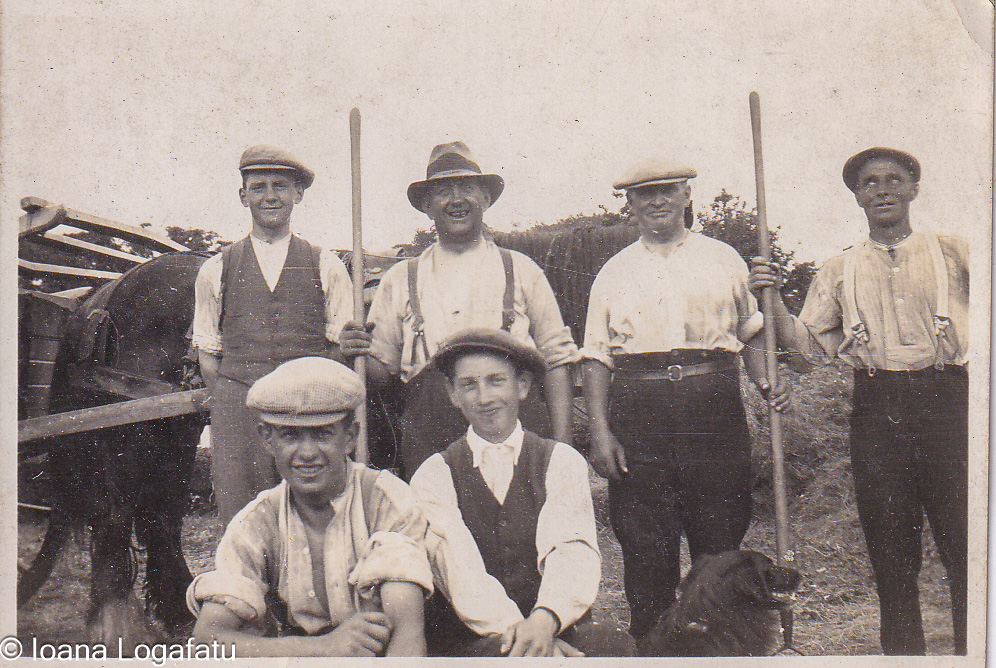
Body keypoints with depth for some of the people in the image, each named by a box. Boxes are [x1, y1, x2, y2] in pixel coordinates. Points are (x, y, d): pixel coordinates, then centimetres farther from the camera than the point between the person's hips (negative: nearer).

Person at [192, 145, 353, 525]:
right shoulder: (216, 271, 13)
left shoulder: (327, 268, 11)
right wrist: (234, 406, -2)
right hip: (237, 405, 1)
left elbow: (341, 348, 10)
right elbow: (207, 354, 13)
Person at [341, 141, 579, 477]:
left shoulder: (521, 271, 11)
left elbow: (556, 360, 9)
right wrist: (359, 354, -9)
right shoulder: (399, 280, 12)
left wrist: (561, 448, 1)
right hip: (430, 446, 1)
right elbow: (380, 369, 14)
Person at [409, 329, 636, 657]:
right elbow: (456, 564, -9)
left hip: (555, 627, 2)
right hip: (467, 639, -2)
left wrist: (545, 619, -30)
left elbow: (573, 551, -8)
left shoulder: (562, 461, 8)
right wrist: (511, 627, -28)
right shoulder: (433, 475, 6)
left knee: (612, 644, -29)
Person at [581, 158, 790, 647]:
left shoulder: (723, 260, 12)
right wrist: (599, 431, -3)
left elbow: (752, 332, 17)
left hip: (714, 410, 0)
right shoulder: (614, 272, 12)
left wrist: (767, 385, -1)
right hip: (638, 416, 0)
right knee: (645, 550, 3)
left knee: (721, 547, 4)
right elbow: (596, 356, 8)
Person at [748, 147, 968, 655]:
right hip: (876, 411, 1)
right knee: (891, 556, 6)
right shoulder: (838, 272, 13)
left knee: (965, 546, -2)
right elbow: (808, 351, 8)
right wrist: (771, 300, -2)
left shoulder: (952, 253, 10)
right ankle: (904, 653, 18)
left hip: (945, 402, -1)